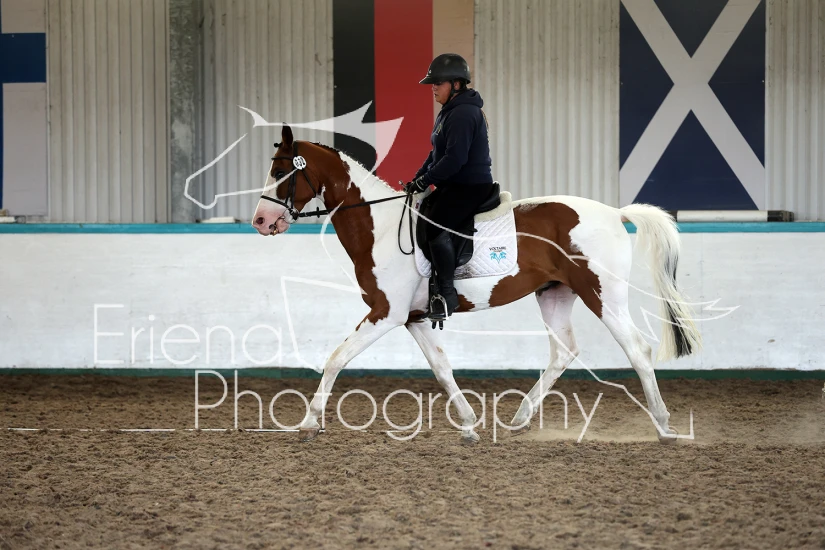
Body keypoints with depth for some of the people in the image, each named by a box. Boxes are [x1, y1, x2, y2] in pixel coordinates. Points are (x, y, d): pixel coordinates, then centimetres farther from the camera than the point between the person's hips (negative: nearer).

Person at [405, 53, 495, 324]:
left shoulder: (463, 113, -19)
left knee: (436, 228, -25)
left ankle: (447, 294, -18)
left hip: (471, 186, -11)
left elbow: (455, 159, -26)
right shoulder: (449, 111, 15)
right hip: (454, 184, 11)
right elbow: (437, 153, 20)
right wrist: (417, 178, 9)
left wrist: (425, 181, -20)